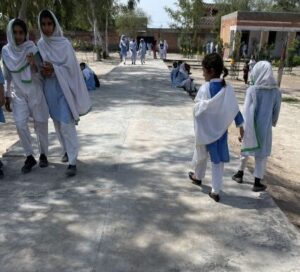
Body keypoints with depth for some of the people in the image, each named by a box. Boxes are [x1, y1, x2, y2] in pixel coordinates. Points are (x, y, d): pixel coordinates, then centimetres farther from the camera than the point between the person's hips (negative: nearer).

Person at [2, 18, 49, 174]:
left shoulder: (32, 49, -12)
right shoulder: (6, 51, -2)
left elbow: (38, 75, -13)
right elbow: (7, 76, 7)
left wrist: (33, 64, -33)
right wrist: (7, 96, 8)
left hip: (35, 92, -2)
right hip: (18, 94, 3)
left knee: (40, 124, 4)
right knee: (21, 125, -5)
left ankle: (43, 155, 22)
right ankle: (29, 157, 10)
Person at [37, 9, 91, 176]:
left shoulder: (64, 43, -9)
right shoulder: (40, 44, 4)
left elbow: (71, 66, -10)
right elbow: (39, 65, 10)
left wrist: (54, 69, -22)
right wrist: (44, 70, -13)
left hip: (64, 88, -5)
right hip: (49, 88, 5)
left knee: (67, 124, -11)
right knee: (57, 123, 14)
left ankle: (73, 161, -7)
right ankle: (67, 150, 33)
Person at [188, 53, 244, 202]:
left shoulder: (205, 88, -19)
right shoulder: (228, 89, -5)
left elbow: (199, 111, -17)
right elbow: (235, 109, 2)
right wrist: (240, 125, 12)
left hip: (205, 130, -3)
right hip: (221, 130, 3)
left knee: (201, 155, 21)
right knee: (218, 160, 9)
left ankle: (198, 177, 45)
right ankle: (215, 191, 12)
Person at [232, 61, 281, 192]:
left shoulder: (251, 90, -15)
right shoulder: (276, 91, -8)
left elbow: (247, 111, -16)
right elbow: (276, 112, 2)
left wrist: (245, 128, -10)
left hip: (251, 126, 0)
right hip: (265, 128, 0)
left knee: (245, 150, 21)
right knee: (262, 155, 11)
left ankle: (240, 174, 36)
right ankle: (257, 183, 17)